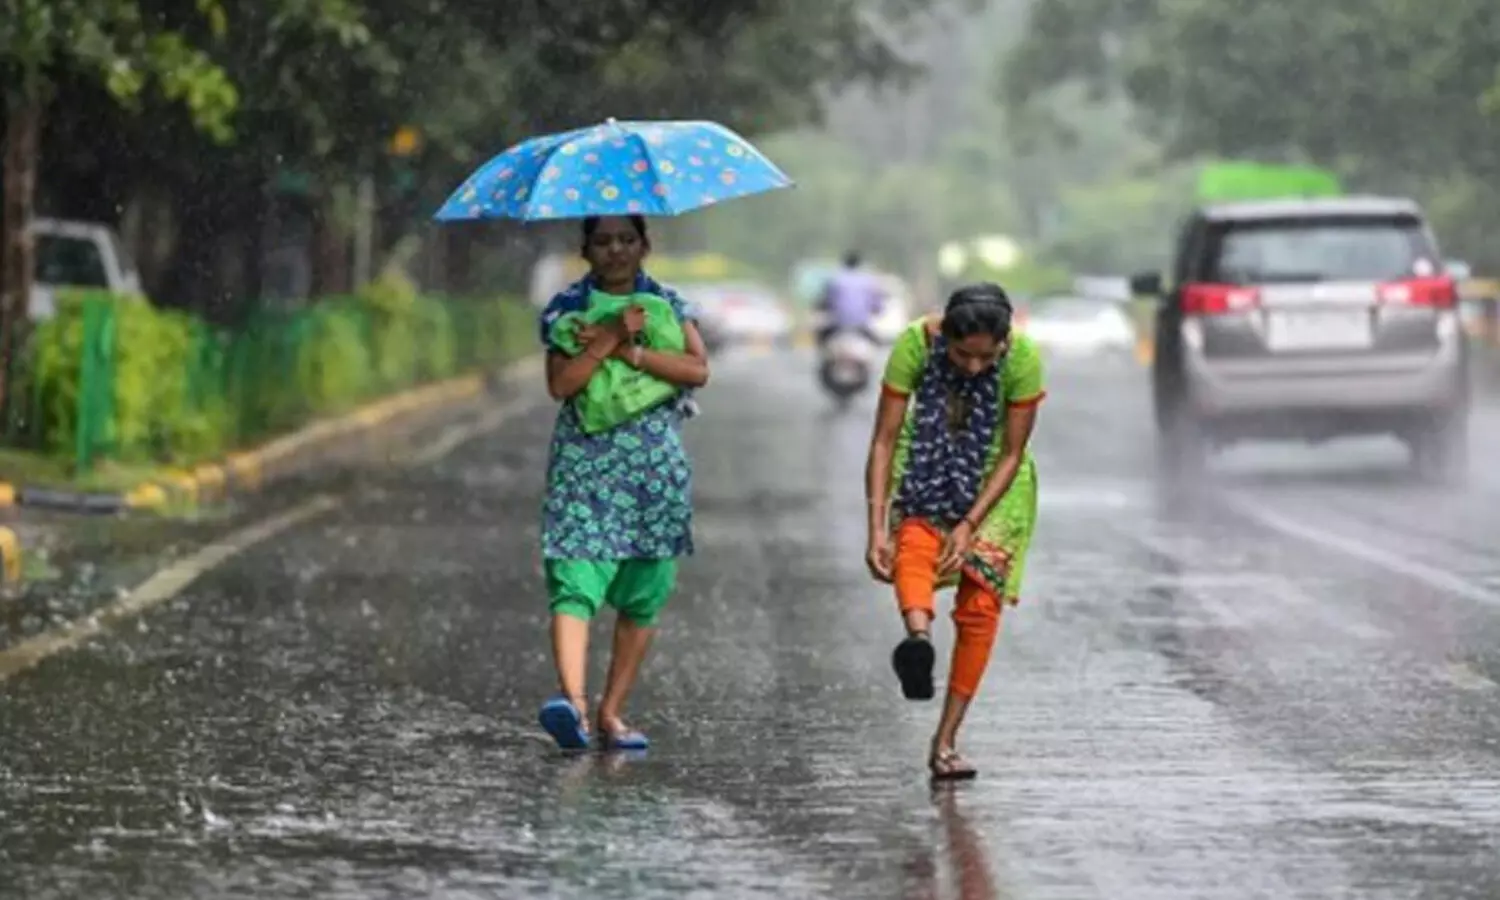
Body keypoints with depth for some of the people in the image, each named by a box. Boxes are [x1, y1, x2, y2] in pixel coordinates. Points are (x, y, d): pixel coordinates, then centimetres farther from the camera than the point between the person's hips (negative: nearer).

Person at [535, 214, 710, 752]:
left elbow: (697, 370, -6)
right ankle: (572, 699, -33)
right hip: (584, 461, -2)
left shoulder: (666, 304, 9)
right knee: (575, 585, -18)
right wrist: (611, 338, -17)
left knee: (642, 596, 3)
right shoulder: (566, 308, 5)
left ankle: (611, 712, 11)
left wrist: (628, 351, -13)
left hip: (656, 465, 3)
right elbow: (560, 384, -9)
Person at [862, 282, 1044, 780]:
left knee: (980, 606, -8)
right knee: (914, 544, -33)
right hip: (926, 467, 0)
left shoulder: (1023, 357, -25)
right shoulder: (915, 344, -26)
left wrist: (970, 525, -25)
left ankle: (946, 741, -2)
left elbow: (1012, 454, -17)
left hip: (992, 479, 0)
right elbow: (884, 439, -22)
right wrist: (877, 527, -29)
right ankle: (918, 636, -62)